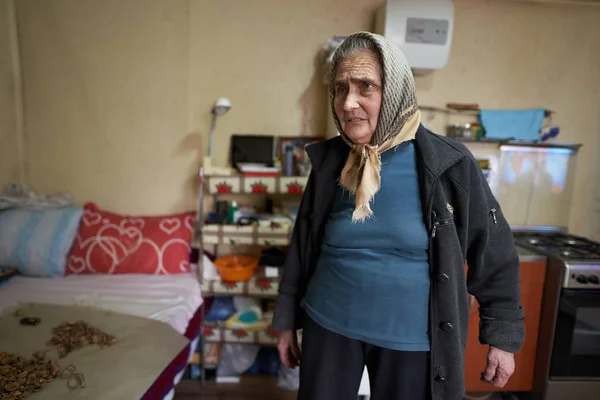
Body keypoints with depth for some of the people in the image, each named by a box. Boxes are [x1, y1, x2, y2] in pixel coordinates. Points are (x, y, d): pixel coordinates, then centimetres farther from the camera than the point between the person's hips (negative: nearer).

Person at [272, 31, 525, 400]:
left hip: (413, 339, -2)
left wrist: (503, 337, 1)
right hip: (329, 325, 3)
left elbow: (493, 254, -3)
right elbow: (303, 246, 4)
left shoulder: (449, 164, -12)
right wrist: (287, 320, 9)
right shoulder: (329, 161, -5)